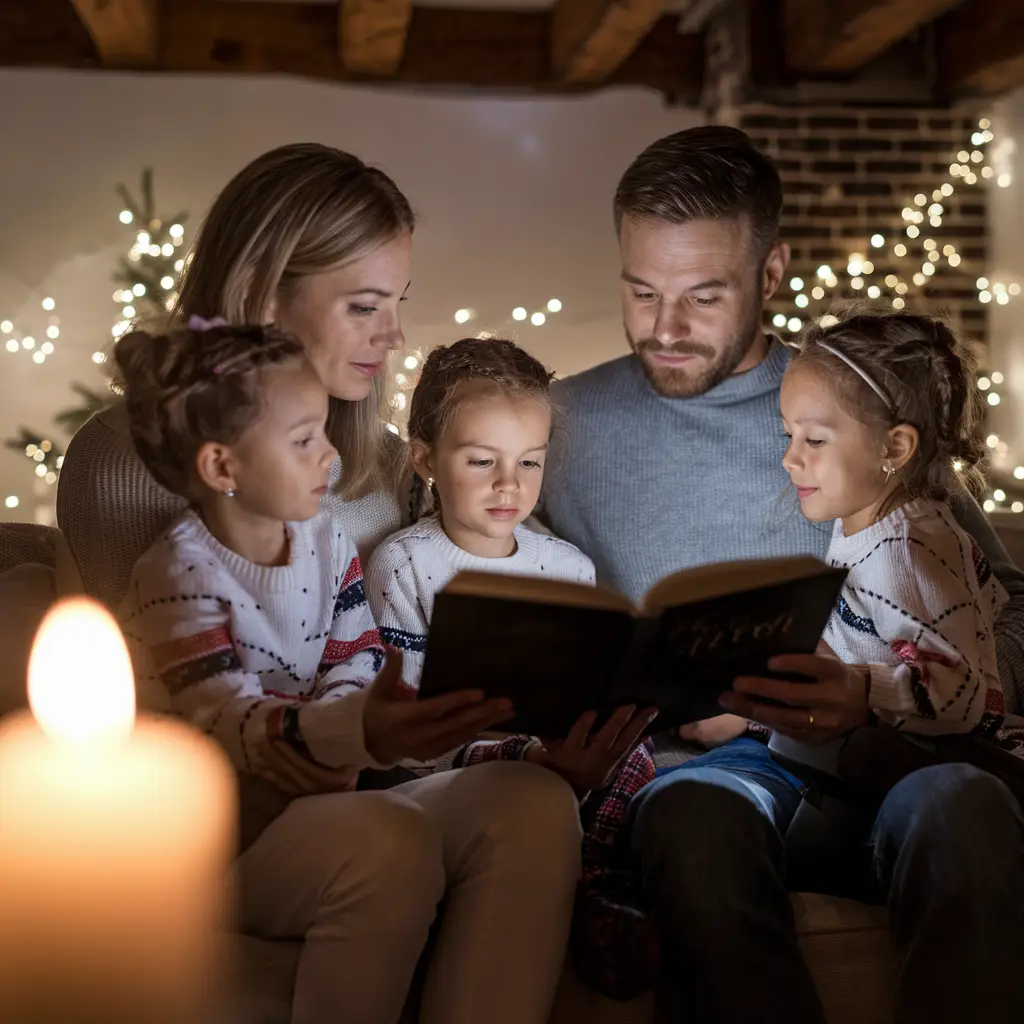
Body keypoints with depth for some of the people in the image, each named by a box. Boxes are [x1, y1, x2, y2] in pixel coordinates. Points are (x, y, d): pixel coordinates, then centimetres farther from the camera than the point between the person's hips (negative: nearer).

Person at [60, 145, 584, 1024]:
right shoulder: (125, 456, -2)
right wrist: (350, 732, -30)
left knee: (535, 801, -26)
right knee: (388, 842, -35)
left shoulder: (379, 460, 16)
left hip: (362, 790, 5)